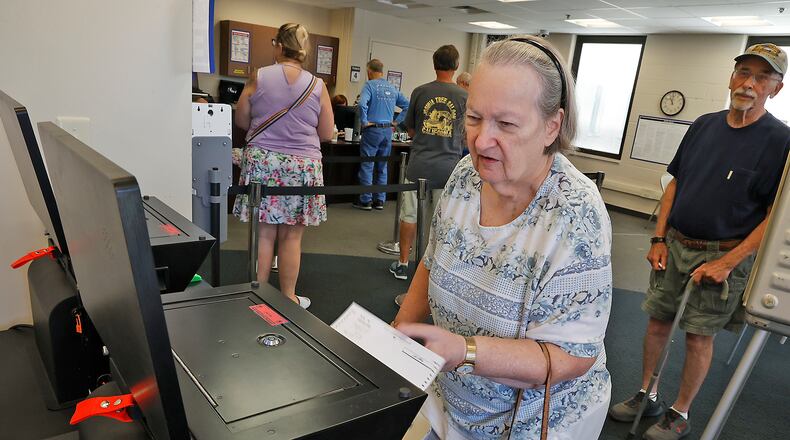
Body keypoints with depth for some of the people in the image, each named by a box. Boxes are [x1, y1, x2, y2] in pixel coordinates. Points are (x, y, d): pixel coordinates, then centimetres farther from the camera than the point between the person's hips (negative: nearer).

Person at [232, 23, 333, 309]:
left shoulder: (259, 77, -1)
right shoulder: (317, 86, -1)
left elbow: (242, 121, 7)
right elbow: (326, 134, 5)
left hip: (262, 162, 0)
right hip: (302, 166, 0)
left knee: (264, 233, 6)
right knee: (291, 237, 7)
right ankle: (288, 298, 19)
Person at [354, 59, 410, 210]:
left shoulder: (370, 85, -7)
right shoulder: (393, 88, 11)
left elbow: (362, 103, -25)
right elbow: (407, 106, 13)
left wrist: (364, 121, -14)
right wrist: (396, 122, 12)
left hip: (372, 130, -5)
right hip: (388, 131, 6)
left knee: (367, 166, 2)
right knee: (382, 167, 12)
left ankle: (366, 200, 5)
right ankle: (379, 200, 16)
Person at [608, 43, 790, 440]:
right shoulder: (704, 125, 6)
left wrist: (727, 262, -18)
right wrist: (659, 239, 3)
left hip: (723, 256, -4)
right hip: (675, 245, 5)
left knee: (699, 335, 7)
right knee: (657, 322, 11)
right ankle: (647, 397, 30)